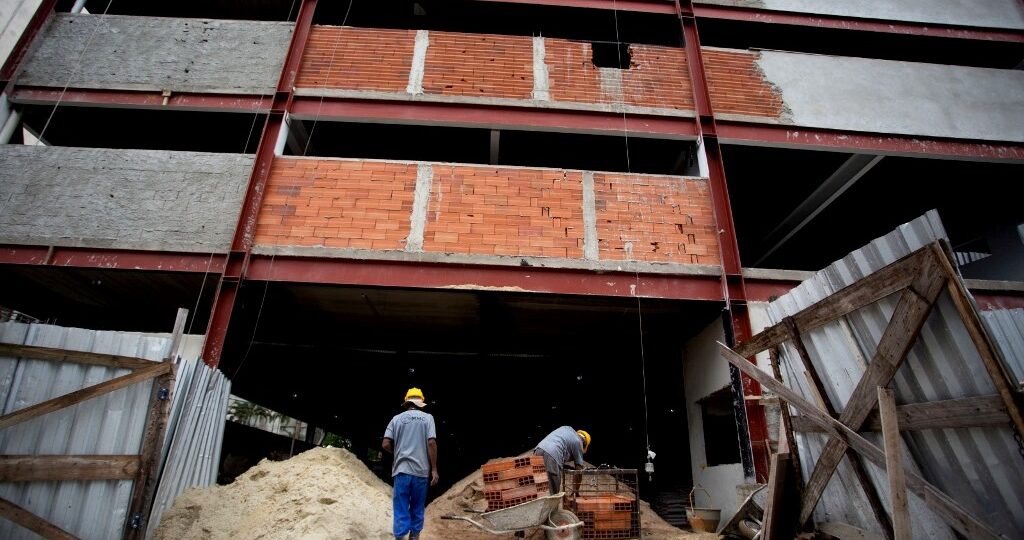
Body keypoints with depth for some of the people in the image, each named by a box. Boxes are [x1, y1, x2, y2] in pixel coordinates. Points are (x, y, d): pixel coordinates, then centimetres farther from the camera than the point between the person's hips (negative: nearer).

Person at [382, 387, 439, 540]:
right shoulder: (427, 418, 1)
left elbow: (385, 444, -2)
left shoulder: (396, 418, 4)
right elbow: (431, 443, -8)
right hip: (421, 470, 0)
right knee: (417, 509, 15)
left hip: (402, 469, 0)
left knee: (401, 510, 5)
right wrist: (434, 469, -4)